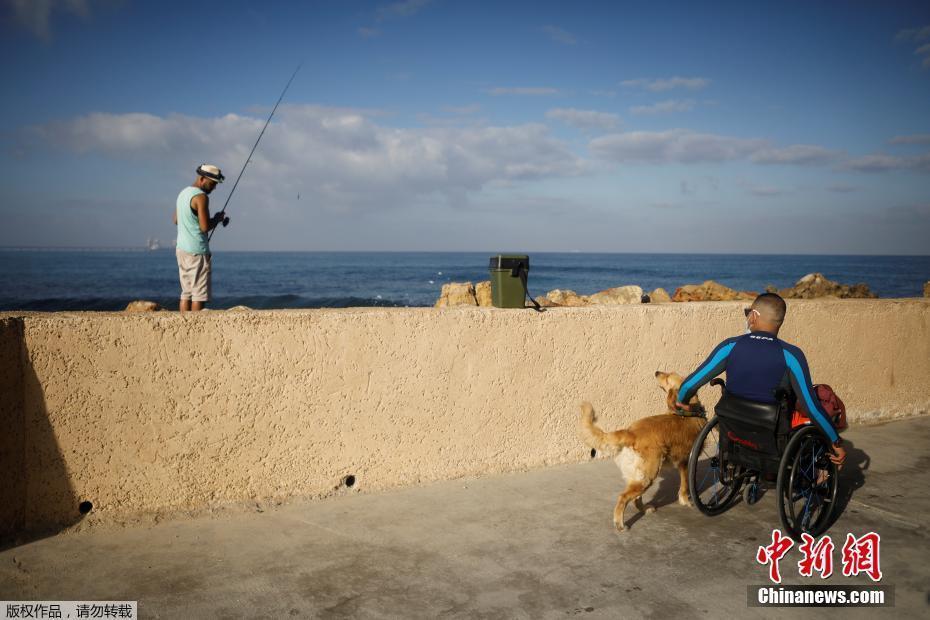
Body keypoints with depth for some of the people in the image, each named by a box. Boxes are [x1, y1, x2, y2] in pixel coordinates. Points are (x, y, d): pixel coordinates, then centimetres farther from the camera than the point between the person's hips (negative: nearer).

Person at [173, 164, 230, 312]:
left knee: (186, 292, 11)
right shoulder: (201, 197, -13)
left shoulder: (183, 193, 14)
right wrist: (217, 219, 0)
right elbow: (205, 227, -20)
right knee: (199, 294, -5)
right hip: (197, 251, -9)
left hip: (181, 249, 9)